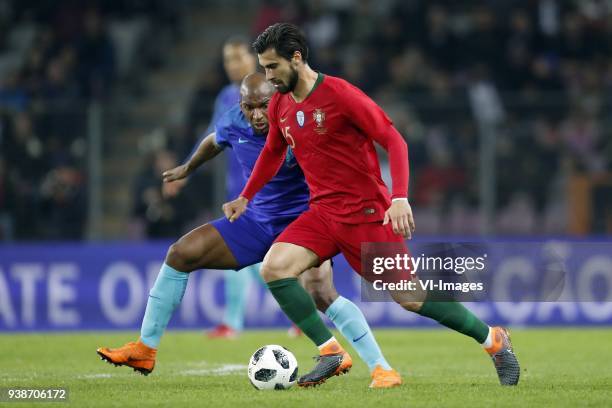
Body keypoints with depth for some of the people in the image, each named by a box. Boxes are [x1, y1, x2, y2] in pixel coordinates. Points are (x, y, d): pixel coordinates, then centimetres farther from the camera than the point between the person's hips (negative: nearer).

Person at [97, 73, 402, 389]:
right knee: (180, 253, -1)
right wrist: (188, 168, 35)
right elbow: (214, 142, 18)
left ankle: (382, 369, -20)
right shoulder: (233, 125, -7)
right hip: (257, 221, 6)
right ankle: (145, 350, 9)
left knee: (320, 293, -30)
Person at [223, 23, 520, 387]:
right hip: (323, 213, 6)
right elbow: (273, 153, 25)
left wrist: (400, 199, -26)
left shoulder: (339, 94, -16)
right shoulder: (279, 105, 4)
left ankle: (493, 340, 14)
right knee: (274, 268, -17)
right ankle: (332, 353, -8)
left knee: (410, 297, -6)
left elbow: (394, 140, -16)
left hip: (367, 213, -6)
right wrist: (245, 198, 20)